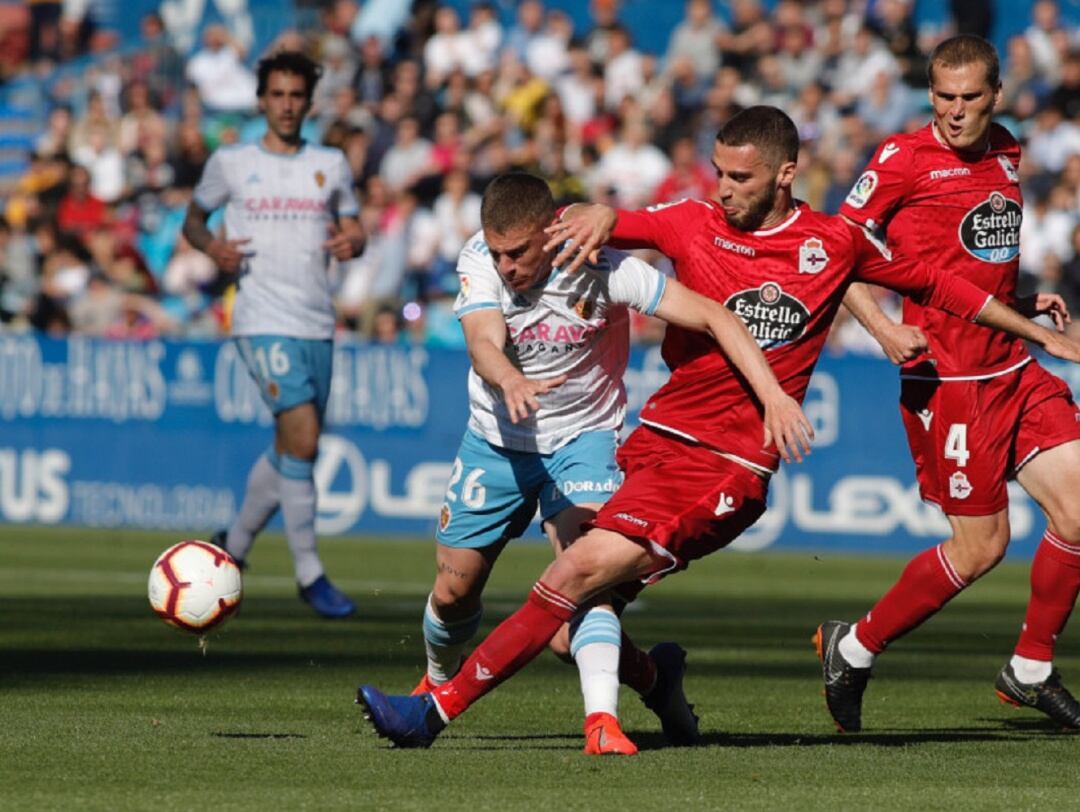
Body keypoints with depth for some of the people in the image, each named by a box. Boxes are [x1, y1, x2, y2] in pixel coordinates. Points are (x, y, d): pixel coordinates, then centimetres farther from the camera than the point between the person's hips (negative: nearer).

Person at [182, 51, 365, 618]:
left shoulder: (331, 166, 11)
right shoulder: (230, 164, 5)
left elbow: (353, 230, 17)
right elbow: (193, 219, 16)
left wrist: (352, 243, -8)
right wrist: (212, 247, -7)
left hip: (317, 325, 4)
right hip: (262, 321, -4)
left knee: (290, 449, 9)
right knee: (302, 439, -17)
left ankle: (234, 544, 31)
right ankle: (309, 573, -10)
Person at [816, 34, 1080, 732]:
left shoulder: (1008, 156, 12)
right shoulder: (905, 159, -9)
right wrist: (883, 328, -18)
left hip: (1014, 368, 7)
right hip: (947, 378, -7)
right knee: (982, 545, -4)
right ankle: (854, 648, 14)